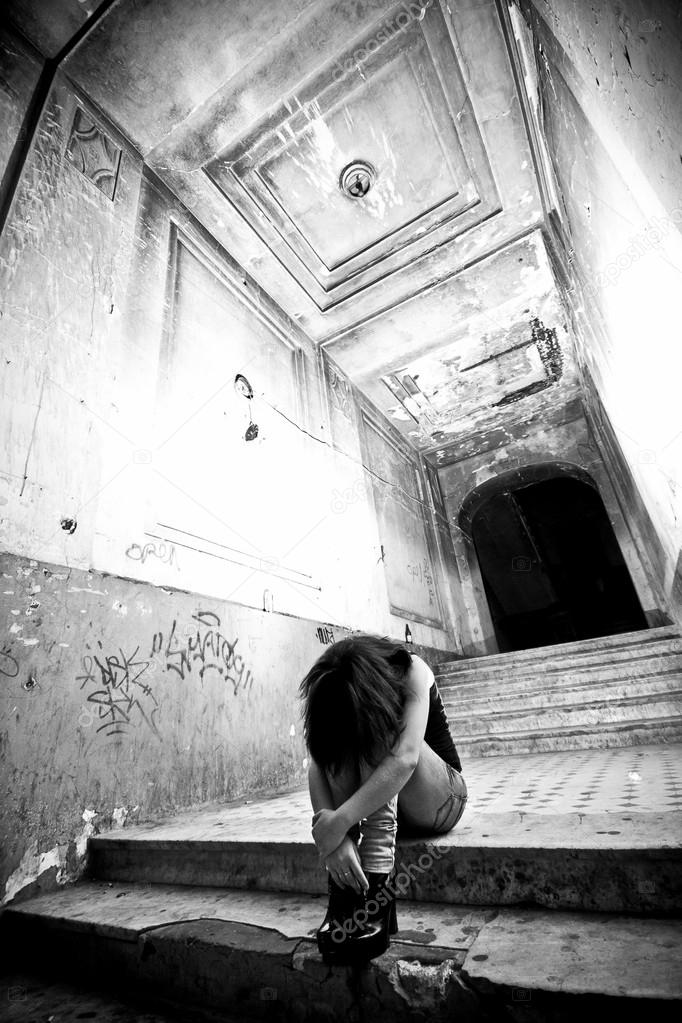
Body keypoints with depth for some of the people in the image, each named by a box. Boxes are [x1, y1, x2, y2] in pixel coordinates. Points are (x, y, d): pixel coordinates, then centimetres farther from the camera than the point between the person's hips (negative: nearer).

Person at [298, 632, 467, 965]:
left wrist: (341, 821, -45)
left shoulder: (411, 672, -28)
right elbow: (318, 764, -25)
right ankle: (347, 885, -26)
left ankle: (374, 890, -35)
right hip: (376, 804, 4)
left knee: (377, 733, -31)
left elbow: (404, 759, -39)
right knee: (339, 746, -26)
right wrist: (325, 821, -42)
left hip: (438, 803, -3)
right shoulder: (335, 695, -16)